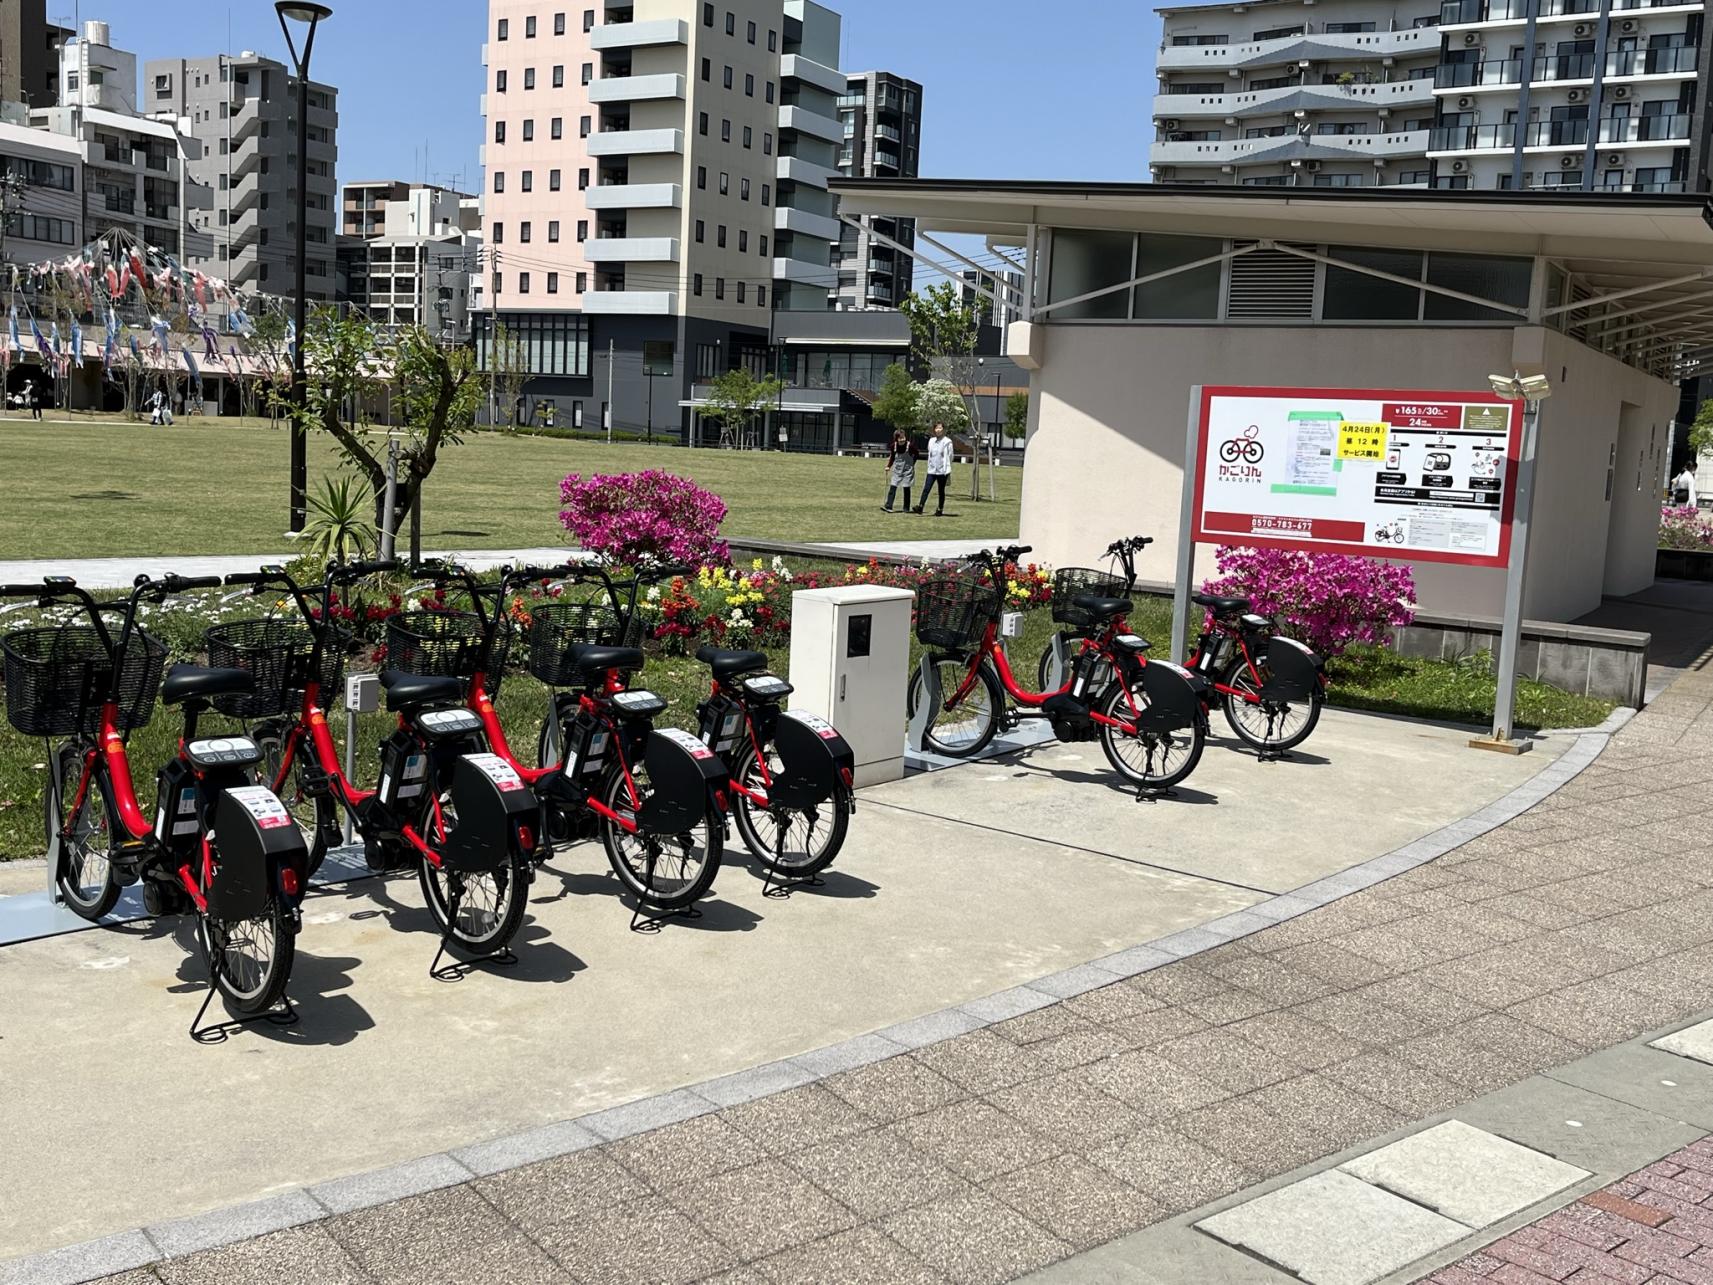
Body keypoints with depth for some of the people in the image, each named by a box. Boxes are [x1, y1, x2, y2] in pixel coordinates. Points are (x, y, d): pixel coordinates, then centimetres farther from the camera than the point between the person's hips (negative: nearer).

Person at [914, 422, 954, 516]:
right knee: (926, 489, -8)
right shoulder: (931, 441, 12)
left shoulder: (947, 442, -3)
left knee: (941, 491, 5)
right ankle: (920, 506, -11)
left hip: (942, 471, -4)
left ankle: (940, 510, 12)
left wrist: (948, 472, -3)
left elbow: (949, 456, -1)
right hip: (932, 470, 4)